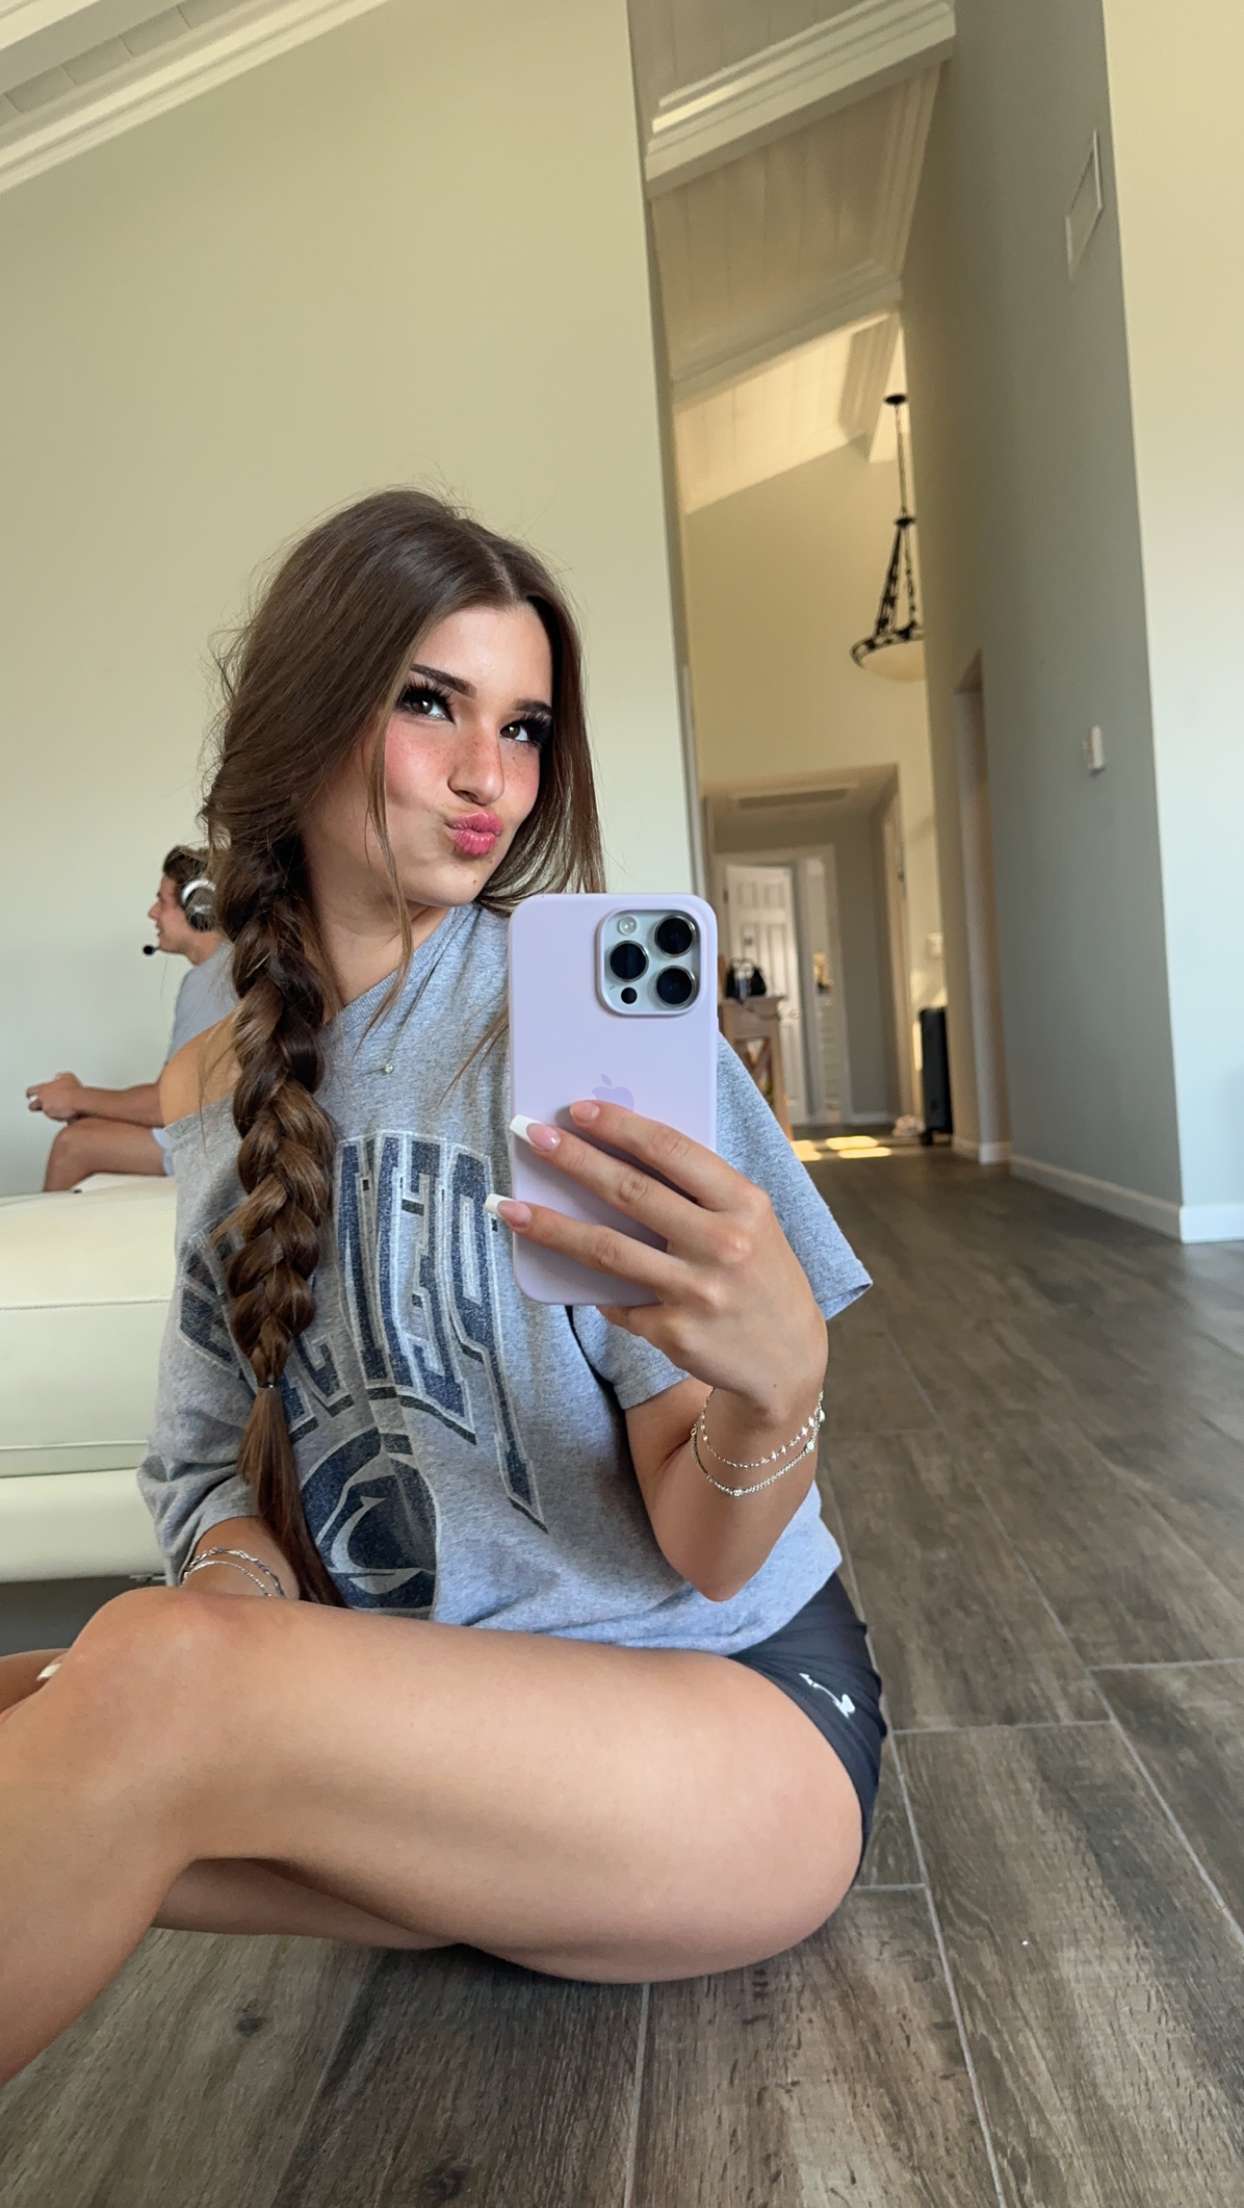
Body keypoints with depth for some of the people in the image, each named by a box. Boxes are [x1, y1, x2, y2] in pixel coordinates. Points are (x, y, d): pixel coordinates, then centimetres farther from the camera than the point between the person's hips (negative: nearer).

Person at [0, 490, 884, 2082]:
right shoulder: (214, 1089, 4)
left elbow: (708, 1559, -13)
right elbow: (212, 1455, 10)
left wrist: (774, 1392, -35)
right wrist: (240, 1567, -12)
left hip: (737, 1713, -3)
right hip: (414, 1728, 4)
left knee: (158, 1674, -25)